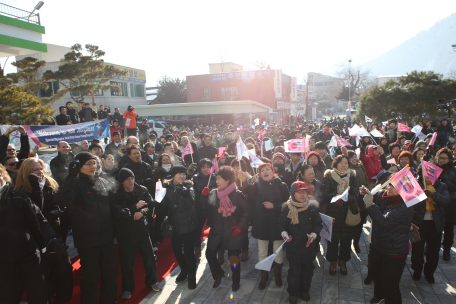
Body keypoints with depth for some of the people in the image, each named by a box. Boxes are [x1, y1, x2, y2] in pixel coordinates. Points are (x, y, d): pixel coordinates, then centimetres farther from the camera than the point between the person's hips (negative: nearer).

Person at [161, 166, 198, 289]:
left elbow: (191, 200, -29)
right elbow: (164, 206, 11)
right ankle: (184, 270, 40)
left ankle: (192, 275, 20)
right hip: (174, 225, 4)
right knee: (176, 250, 16)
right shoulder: (168, 187, 2)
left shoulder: (188, 186, -8)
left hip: (187, 225, -4)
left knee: (188, 251, -2)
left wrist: (186, 192, -43)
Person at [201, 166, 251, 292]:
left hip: (233, 233, -4)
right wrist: (204, 196, -8)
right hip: (216, 232, 4)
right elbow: (205, 209, 6)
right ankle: (218, 275, 35)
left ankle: (236, 282, 34)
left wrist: (240, 226, -12)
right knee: (210, 254, 6)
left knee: (234, 258, 8)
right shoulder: (212, 193, 0)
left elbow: (247, 211, -6)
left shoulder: (237, 195, -11)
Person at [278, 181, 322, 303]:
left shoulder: (312, 207, -5)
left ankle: (305, 290, 38)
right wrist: (284, 232, -17)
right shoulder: (287, 209, -9)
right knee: (294, 271, 4)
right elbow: (281, 223, 1)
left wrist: (314, 234, -11)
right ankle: (293, 293, 26)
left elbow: (318, 224, 5)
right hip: (293, 245, -2)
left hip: (308, 245, 2)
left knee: (307, 269, 15)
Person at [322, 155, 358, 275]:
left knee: (347, 237, 7)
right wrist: (336, 196, -22)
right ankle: (332, 261, 23)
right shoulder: (329, 176, -2)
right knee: (333, 238, 3)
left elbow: (354, 195, 0)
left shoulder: (352, 177, 5)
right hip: (333, 212, -2)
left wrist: (344, 198, -18)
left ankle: (343, 260, 28)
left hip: (348, 212, 2)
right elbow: (325, 195, -5)